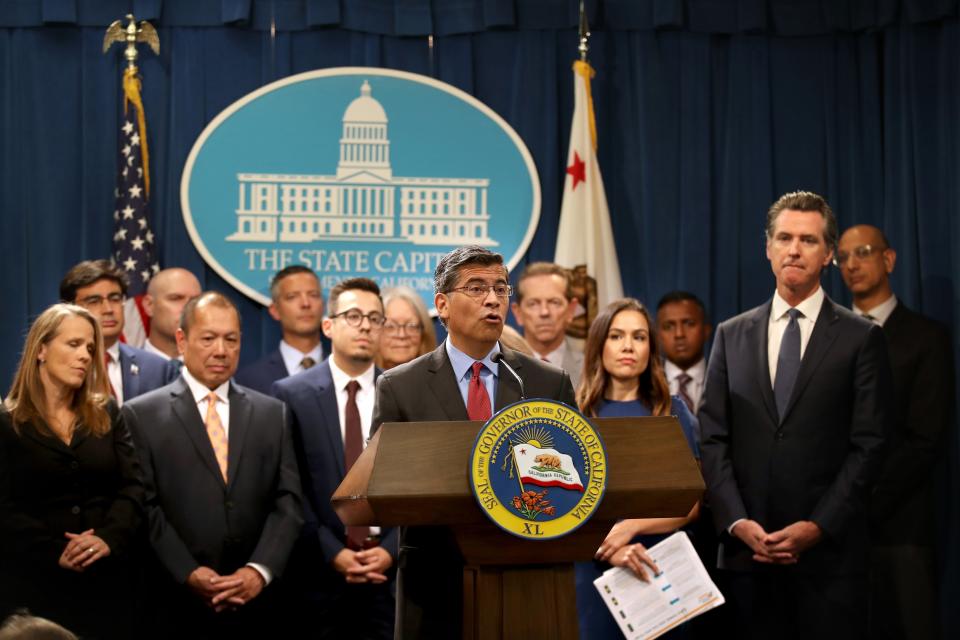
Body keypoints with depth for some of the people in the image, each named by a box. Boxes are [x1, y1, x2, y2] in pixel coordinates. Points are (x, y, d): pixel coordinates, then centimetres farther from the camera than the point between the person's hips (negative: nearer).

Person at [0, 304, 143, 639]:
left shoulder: (107, 416, 13)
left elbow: (132, 488, 4)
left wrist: (109, 538, -15)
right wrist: (56, 553, -19)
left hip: (106, 580, 3)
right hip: (35, 581, -3)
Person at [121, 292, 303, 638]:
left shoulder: (272, 414, 11)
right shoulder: (141, 415, 2)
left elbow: (287, 501, 4)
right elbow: (144, 507, -5)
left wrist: (260, 570, -10)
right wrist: (188, 574, -15)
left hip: (254, 604, 3)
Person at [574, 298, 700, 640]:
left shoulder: (674, 412, 5)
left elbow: (691, 503, 0)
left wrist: (631, 526, -15)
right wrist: (607, 548, -18)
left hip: (662, 569, 1)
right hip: (594, 569, -1)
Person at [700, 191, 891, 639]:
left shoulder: (861, 339, 3)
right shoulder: (731, 336, 11)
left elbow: (867, 446, -3)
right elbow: (713, 439, 7)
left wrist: (817, 527, -11)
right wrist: (738, 522, -6)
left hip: (828, 554, -2)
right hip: (747, 548, 2)